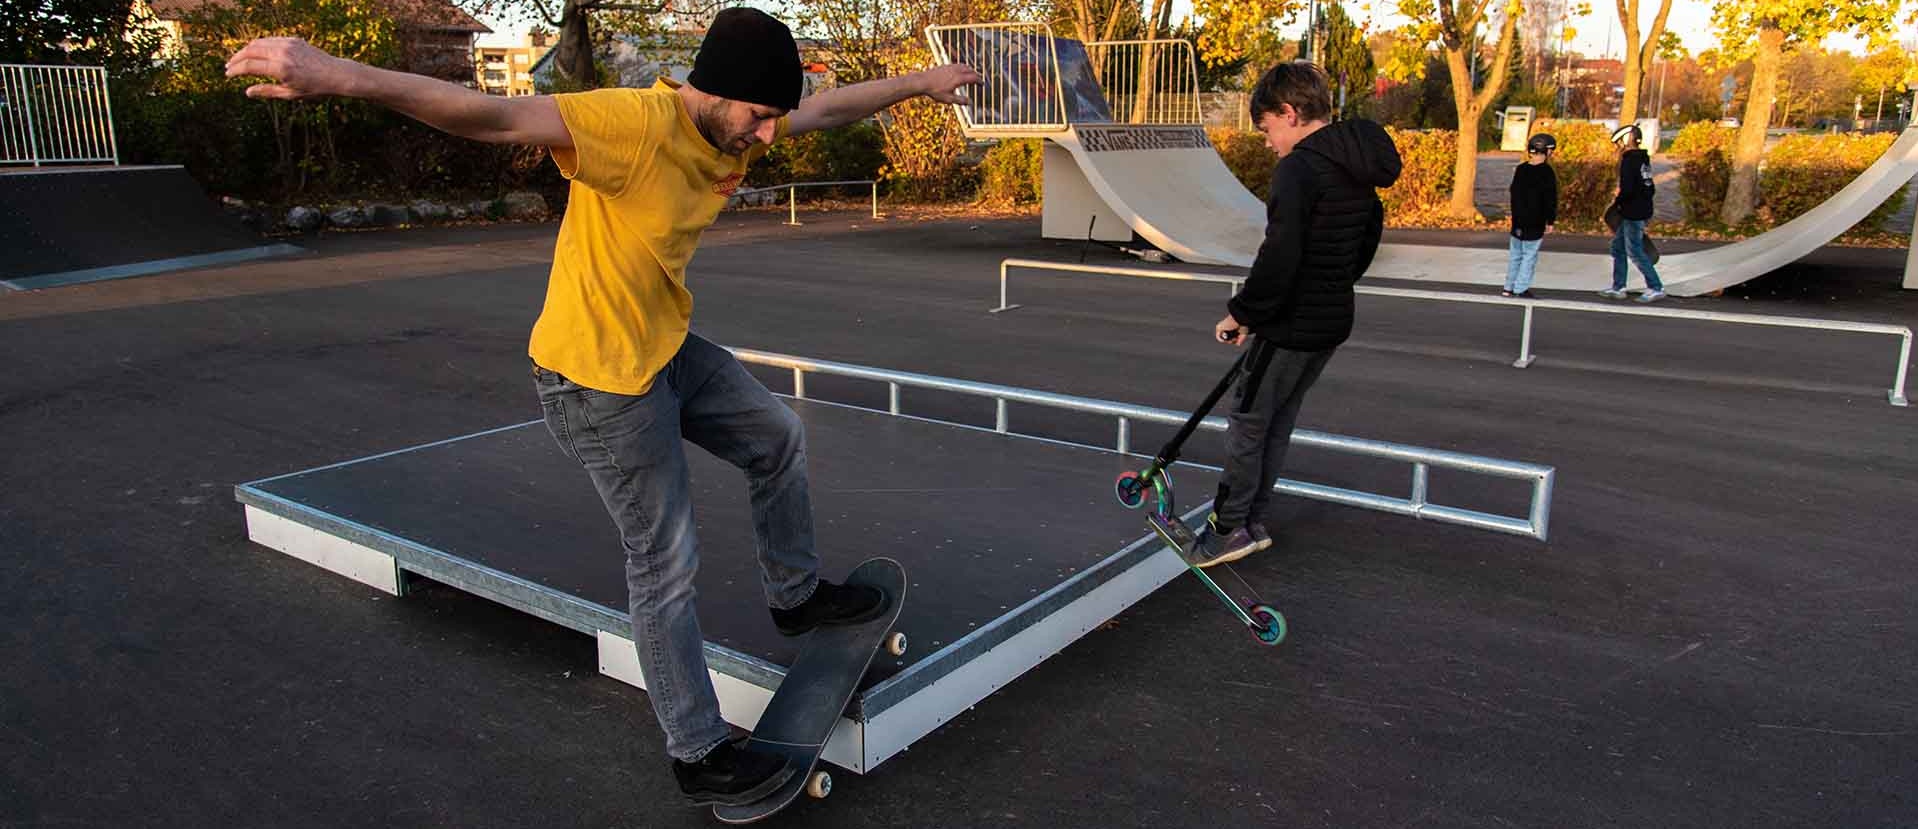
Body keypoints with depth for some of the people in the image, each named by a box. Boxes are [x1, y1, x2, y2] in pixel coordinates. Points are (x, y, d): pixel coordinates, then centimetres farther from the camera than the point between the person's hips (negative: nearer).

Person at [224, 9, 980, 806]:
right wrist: (343, 75, -55)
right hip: (598, 377, -9)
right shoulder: (632, 125, -30)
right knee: (665, 567, 1)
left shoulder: (736, 125, -3)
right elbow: (497, 116, -43)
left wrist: (918, 81, 26)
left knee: (778, 437, 20)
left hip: (665, 347, 9)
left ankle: (796, 594, 43)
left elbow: (832, 105, 14)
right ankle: (699, 755, 18)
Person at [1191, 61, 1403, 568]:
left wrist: (1242, 314, -15)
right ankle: (1249, 522, 25)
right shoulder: (1357, 167, 9)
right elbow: (1369, 236, 20)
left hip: (1292, 325, -9)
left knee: (1247, 420, 3)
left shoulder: (1298, 168, -20)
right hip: (1333, 320, 9)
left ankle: (1230, 528, 10)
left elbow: (1279, 257, -26)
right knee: (1277, 421, 17)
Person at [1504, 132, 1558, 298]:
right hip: (1535, 224, -6)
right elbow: (1550, 199, -11)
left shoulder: (1520, 169, 6)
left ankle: (1508, 287, 15)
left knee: (1516, 255, 13)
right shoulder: (1546, 172, -12)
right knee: (1530, 256, 1)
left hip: (1518, 222, 6)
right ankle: (1521, 288, 0)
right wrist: (1550, 221, -4)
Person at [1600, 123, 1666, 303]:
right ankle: (1618, 288, 19)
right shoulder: (1642, 159, 13)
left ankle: (1656, 288, -1)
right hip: (1643, 210, 10)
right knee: (1618, 247, 15)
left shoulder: (1629, 160, -16)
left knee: (1635, 251, -5)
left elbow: (1627, 189, -23)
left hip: (1633, 214, -10)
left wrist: (1615, 204, -8)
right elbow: (1651, 189, 18)